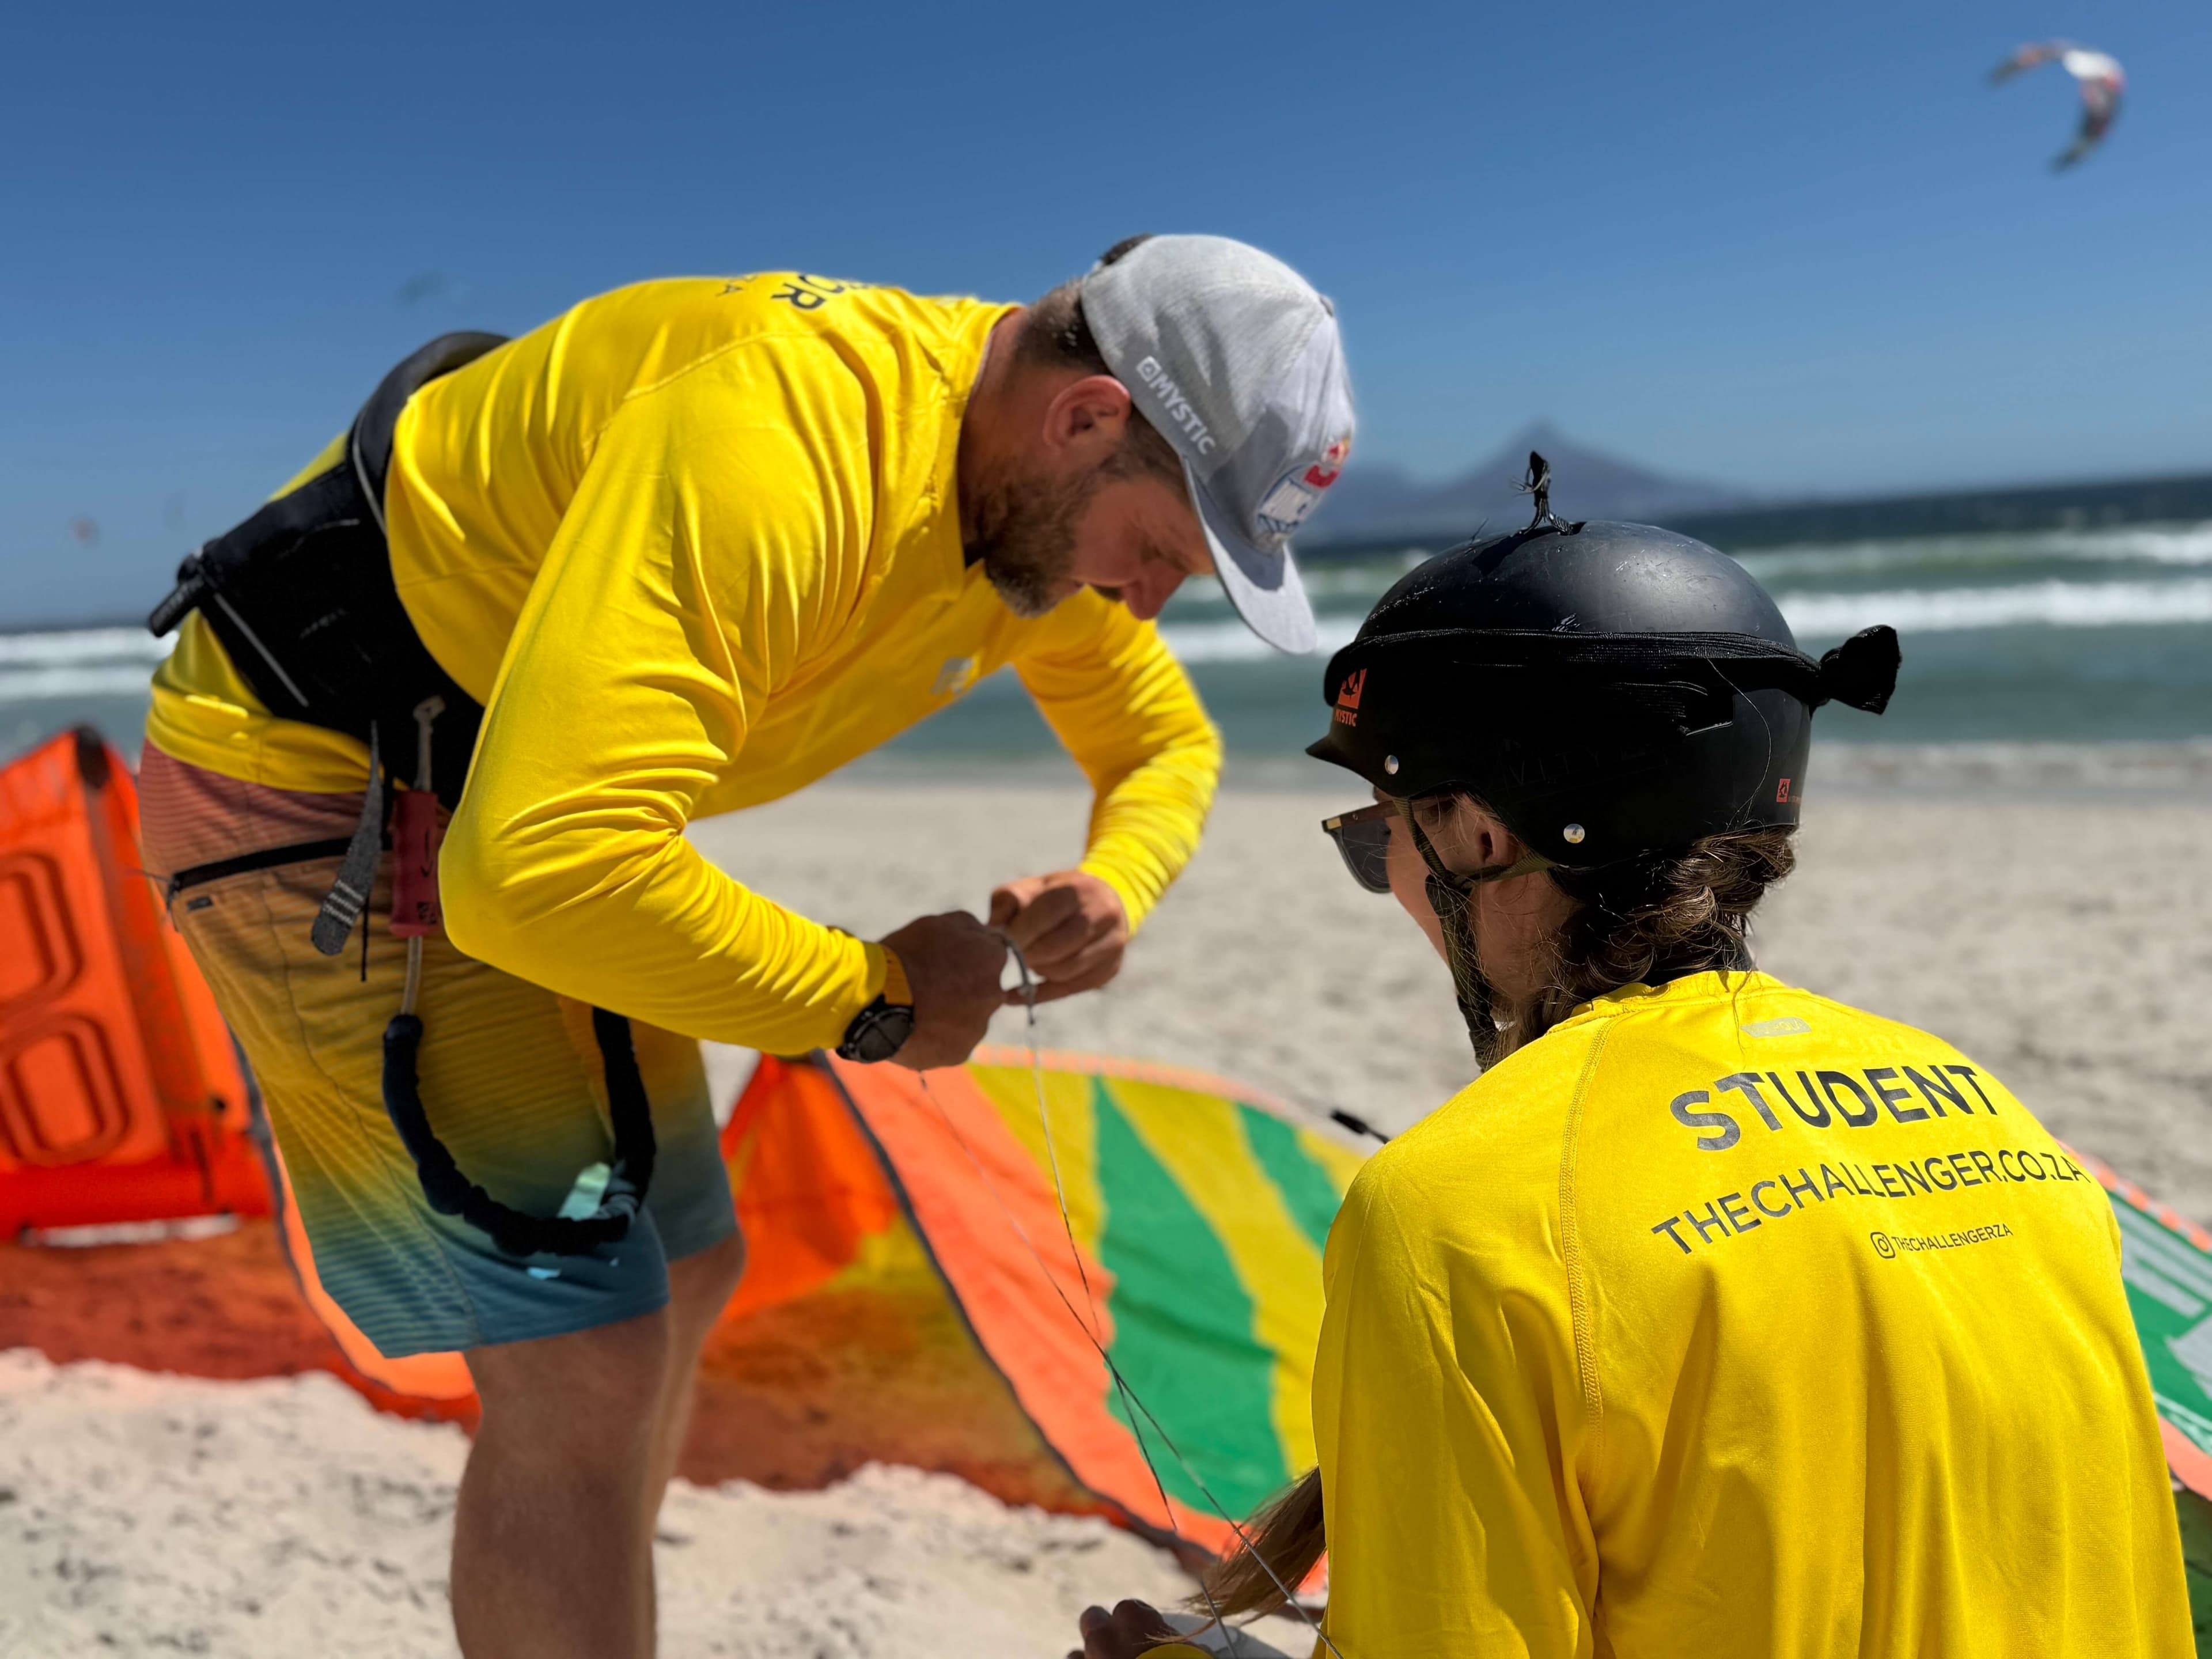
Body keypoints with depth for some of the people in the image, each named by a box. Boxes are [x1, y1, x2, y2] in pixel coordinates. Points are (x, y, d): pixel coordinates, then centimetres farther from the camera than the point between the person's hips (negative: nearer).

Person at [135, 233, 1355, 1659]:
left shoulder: (1046, 493, -5)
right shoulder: (778, 447, -34)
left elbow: (1167, 738, 12)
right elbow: (544, 870, -41)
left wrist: (1112, 891, -11)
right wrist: (871, 999, -27)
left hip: (513, 794, 9)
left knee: (683, 1276, 16)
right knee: (586, 1363, -12)